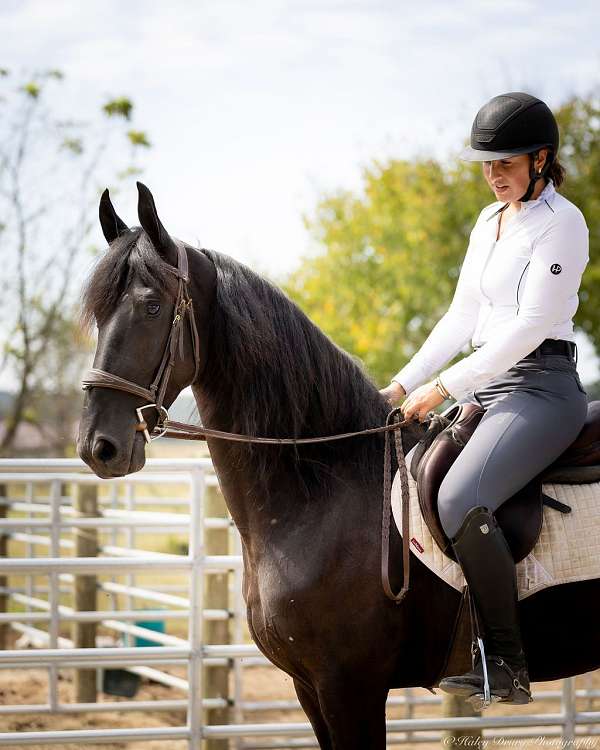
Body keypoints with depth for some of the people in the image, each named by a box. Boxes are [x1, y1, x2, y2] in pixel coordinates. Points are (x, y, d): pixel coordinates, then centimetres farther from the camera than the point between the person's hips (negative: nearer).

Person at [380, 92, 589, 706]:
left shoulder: (561, 222, -9)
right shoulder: (491, 221, 18)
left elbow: (531, 324, -17)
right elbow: (462, 316, 20)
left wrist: (445, 388, -17)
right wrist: (405, 385, 10)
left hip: (539, 385, -9)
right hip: (487, 388, 9)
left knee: (459, 500, -30)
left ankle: (506, 665, -24)